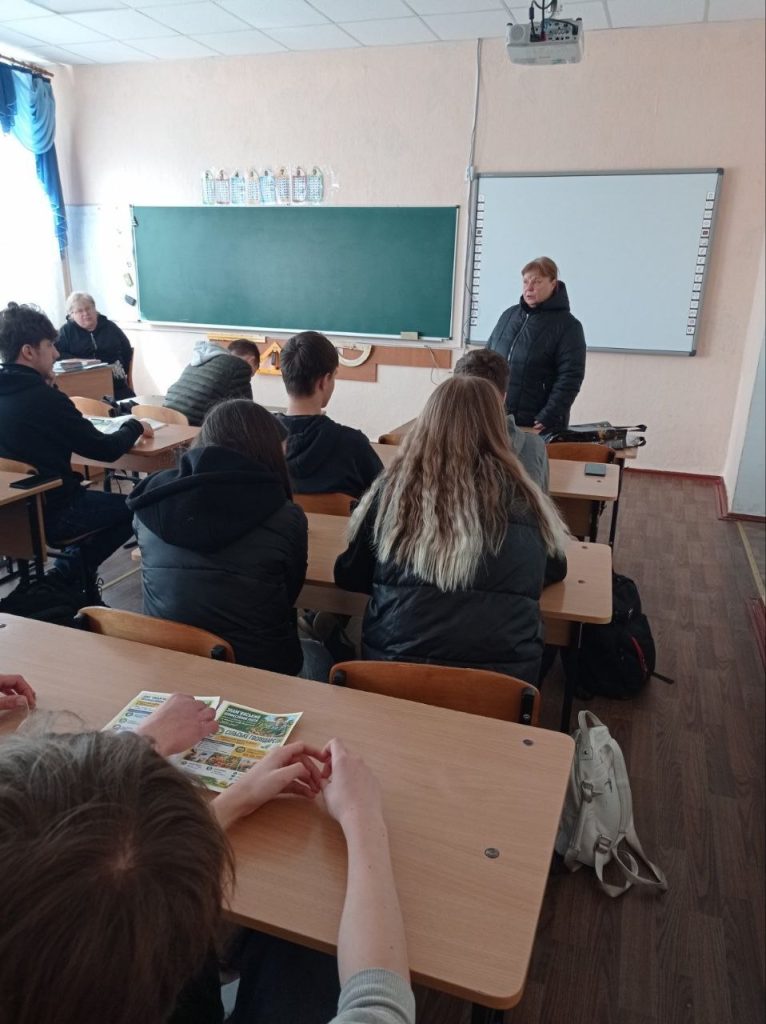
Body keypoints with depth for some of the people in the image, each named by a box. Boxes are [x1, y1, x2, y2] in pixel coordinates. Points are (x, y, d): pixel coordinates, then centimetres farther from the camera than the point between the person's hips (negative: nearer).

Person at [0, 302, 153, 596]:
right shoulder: (43, 398, -23)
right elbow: (106, 450, -15)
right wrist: (135, 427, 2)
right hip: (48, 513, -9)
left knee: (98, 498, 29)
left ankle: (70, 572, 20)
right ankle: (70, 574, 12)